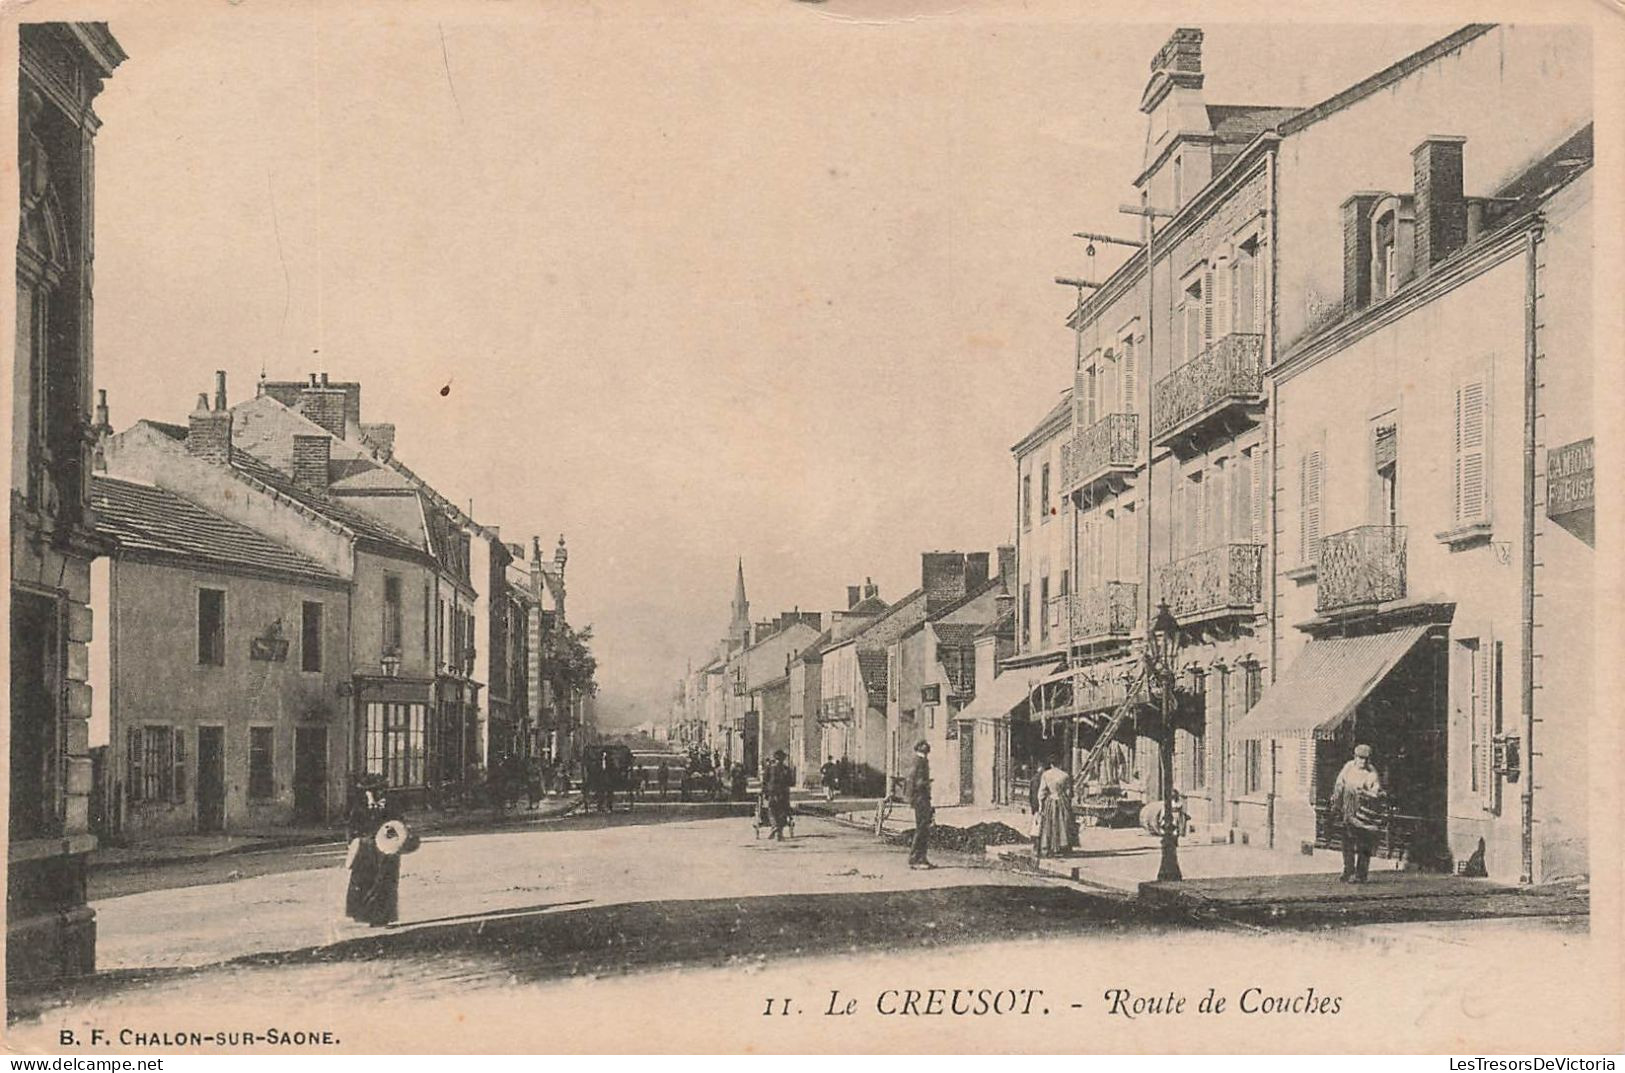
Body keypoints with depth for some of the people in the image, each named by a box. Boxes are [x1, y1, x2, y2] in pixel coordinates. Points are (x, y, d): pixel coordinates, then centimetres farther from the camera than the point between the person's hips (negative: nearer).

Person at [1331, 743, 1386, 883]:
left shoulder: (1372, 775, -10)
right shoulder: (1348, 768, 3)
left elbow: (1377, 795, -16)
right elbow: (1339, 787, 14)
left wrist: (1365, 794, -33)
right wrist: (1335, 806, 16)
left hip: (1364, 813, -4)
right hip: (1348, 812, 5)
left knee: (1363, 846, -2)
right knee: (1347, 844, 11)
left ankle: (1360, 875, 6)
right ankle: (1348, 872, 21)